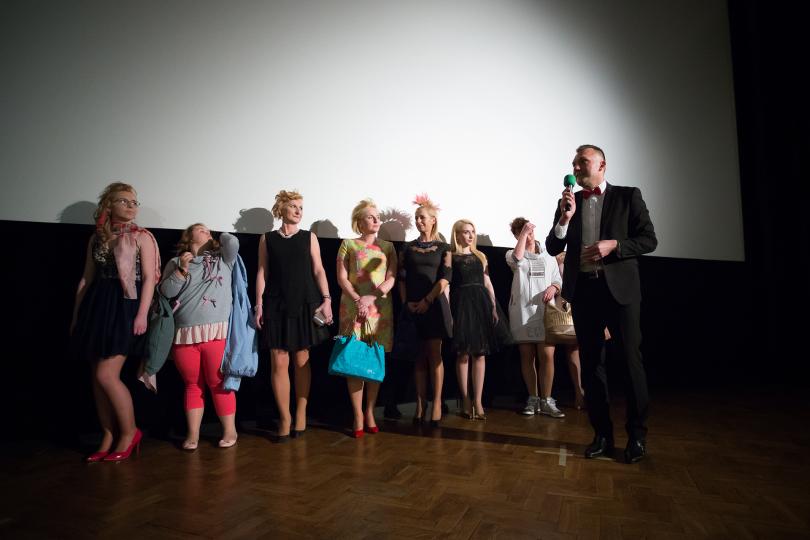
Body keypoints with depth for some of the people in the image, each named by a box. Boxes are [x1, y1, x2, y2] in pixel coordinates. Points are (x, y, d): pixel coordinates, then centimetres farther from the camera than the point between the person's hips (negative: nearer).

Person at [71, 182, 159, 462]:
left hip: (126, 306, -5)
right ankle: (109, 438, 20)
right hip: (98, 305, 6)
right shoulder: (96, 238, 12)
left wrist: (142, 314, -16)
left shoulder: (142, 237, -1)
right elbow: (86, 278, 15)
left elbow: (149, 278, -7)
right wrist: (76, 314, 13)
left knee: (106, 375, -10)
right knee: (98, 377, 7)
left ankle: (129, 432, 8)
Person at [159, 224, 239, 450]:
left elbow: (232, 242, -5)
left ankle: (230, 430, 12)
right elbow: (166, 292, 4)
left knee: (219, 384, 1)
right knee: (192, 385, 9)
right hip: (184, 335, 2)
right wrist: (182, 270, -7)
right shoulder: (175, 263, 13)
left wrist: (219, 236, 15)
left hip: (216, 332, -1)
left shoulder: (222, 259, 13)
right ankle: (192, 434, 17)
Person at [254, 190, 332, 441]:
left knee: (302, 361, 5)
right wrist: (259, 304, -1)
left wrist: (326, 299, -4)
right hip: (276, 306, 0)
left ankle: (301, 414, 17)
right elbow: (262, 273, 6)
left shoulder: (309, 237, 7)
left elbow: (318, 270, 5)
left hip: (305, 305, 0)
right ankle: (284, 417, 10)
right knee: (279, 362, -1)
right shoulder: (267, 239, 7)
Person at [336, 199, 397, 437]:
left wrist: (370, 297, -11)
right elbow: (341, 278, 0)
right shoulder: (348, 244, 7)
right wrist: (357, 300, -13)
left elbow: (392, 278, 2)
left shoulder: (387, 247, 12)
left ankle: (370, 412, 13)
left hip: (380, 308, 2)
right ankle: (358, 416, 4)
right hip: (353, 307, -2)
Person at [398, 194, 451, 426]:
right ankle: (421, 403, 9)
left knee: (434, 354, -2)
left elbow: (445, 278, -4)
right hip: (413, 307, 2)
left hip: (433, 305, -2)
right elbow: (402, 277, 6)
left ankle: (437, 403, 3)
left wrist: (427, 300, -12)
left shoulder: (443, 248, 6)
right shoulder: (408, 248, 11)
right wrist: (406, 302, -7)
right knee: (419, 356, 5)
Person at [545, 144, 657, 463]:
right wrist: (565, 217, -9)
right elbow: (553, 248, 5)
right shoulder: (568, 202, 11)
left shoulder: (628, 196, 4)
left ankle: (637, 434, 18)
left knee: (631, 361, 2)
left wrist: (614, 245, -16)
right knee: (591, 364, 8)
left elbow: (649, 240, 0)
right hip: (583, 290, 3)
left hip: (620, 289, -3)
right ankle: (602, 433, 20)